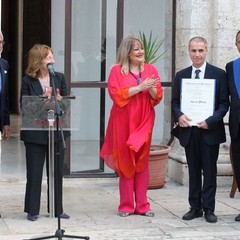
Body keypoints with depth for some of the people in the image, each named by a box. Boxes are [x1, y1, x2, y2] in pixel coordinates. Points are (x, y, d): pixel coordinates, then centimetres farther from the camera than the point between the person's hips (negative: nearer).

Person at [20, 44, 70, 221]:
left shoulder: (59, 78, 6)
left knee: (57, 172, 9)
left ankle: (57, 209, 19)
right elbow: (24, 106, -8)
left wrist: (59, 100, -17)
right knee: (34, 172, 4)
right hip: (35, 133, -3)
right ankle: (32, 210, 13)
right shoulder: (28, 81, -3)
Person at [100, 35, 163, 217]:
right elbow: (115, 94, -11)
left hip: (144, 122, 2)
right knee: (126, 162, 1)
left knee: (142, 162, 4)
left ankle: (142, 205, 8)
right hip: (123, 122, -2)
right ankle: (126, 205, 7)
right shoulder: (117, 71, 1)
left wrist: (151, 89, -16)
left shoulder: (151, 70, 9)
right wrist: (140, 87, -16)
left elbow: (158, 97, 6)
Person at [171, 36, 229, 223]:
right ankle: (195, 207, 17)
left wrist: (210, 121, -16)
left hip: (210, 130, -3)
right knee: (193, 170, 9)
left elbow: (224, 103, -3)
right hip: (189, 130, 3)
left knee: (209, 171, 2)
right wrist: (179, 115, -11)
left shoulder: (219, 74, -1)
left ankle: (208, 208, 9)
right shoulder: (181, 75, 9)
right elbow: (175, 102, 10)